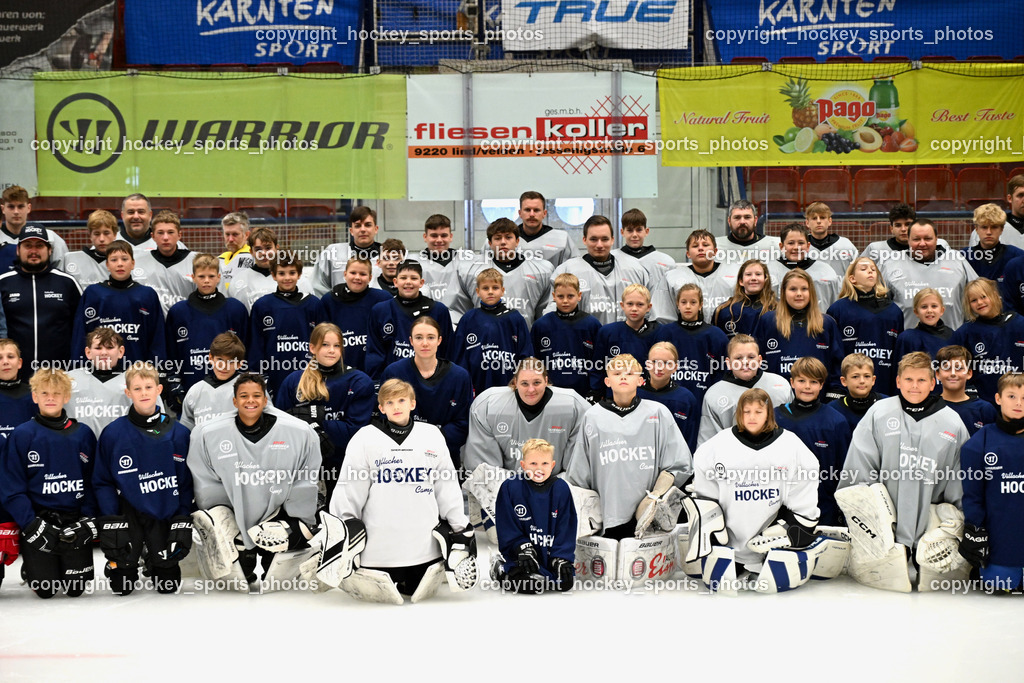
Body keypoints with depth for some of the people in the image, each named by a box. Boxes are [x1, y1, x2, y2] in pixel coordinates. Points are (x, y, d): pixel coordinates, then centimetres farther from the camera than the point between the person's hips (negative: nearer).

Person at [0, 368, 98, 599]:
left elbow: (93, 482, 6)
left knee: (76, 588, -2)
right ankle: (31, 564, 26)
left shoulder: (83, 434, 5)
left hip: (74, 522, 2)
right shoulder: (22, 435, -3)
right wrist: (32, 525, -14)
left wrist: (88, 520, -7)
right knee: (45, 590, -6)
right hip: (38, 518, -2)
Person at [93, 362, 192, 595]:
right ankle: (130, 561, 31)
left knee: (168, 584, 2)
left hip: (165, 515, 1)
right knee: (121, 587, -2)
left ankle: (153, 560, 34)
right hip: (128, 513, -1)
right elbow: (102, 482, -1)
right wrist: (110, 524, -10)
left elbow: (185, 482, 4)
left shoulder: (178, 433, -1)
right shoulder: (113, 434, -6)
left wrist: (183, 523, -3)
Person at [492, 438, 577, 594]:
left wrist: (562, 559, -7)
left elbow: (566, 528, 2)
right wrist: (524, 550, -16)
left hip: (551, 553, 3)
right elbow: (508, 528, -5)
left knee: (565, 583, -15)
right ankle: (501, 570, 5)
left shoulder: (561, 488, -1)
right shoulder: (510, 487, -8)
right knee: (531, 584, -24)